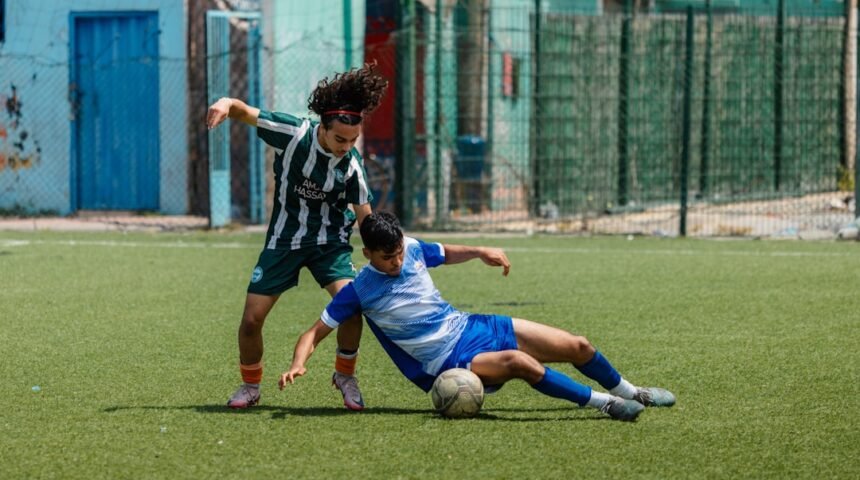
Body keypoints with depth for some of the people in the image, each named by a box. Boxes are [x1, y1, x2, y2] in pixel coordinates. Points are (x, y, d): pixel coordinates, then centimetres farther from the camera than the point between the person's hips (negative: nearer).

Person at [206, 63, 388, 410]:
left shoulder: (351, 165, -17)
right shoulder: (293, 134, -19)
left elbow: (366, 218, -9)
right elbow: (246, 113, -12)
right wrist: (227, 103, -34)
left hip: (329, 241, 0)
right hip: (283, 239, 0)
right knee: (251, 319, -3)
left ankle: (345, 375, 2)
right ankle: (250, 387, 23)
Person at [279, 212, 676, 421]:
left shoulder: (412, 249, -2)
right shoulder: (359, 292, -16)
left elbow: (447, 254, 19)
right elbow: (316, 332, -13)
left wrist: (480, 252, 1)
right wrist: (297, 364, -31)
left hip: (470, 327, 6)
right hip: (448, 362, -6)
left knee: (578, 347, 5)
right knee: (518, 361, -36)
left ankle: (629, 392, 33)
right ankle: (602, 403, -22)